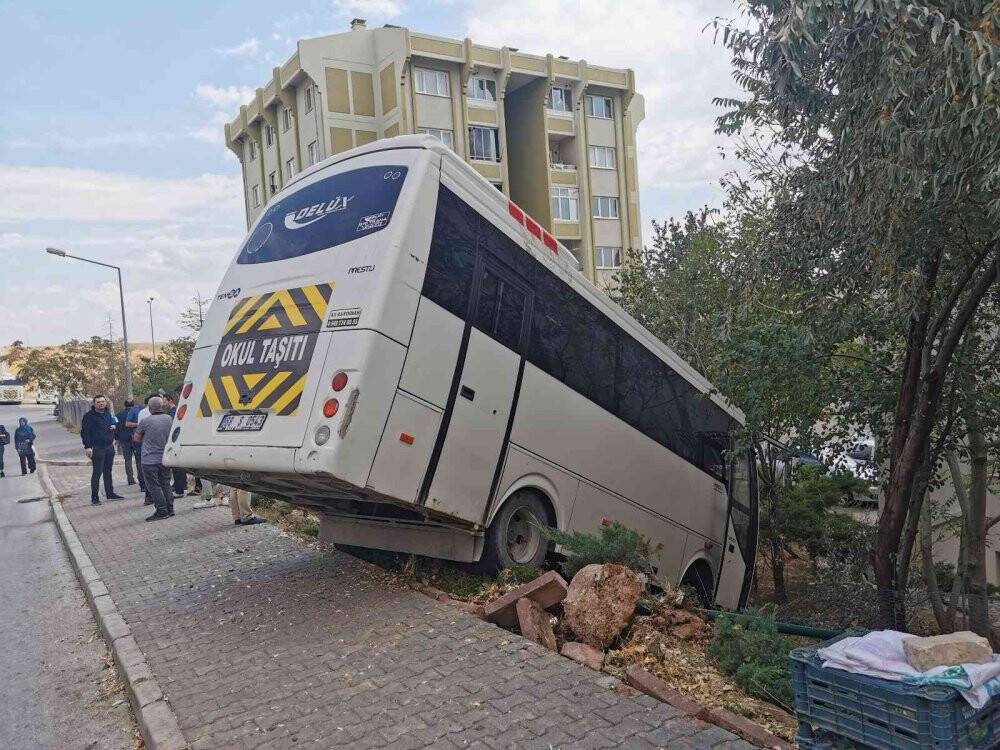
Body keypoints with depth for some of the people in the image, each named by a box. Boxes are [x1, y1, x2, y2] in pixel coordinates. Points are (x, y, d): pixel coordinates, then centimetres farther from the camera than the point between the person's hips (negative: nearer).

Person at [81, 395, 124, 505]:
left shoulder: (108, 414, 12)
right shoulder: (89, 416, -9)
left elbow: (115, 422, 29)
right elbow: (84, 432, -12)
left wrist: (114, 426, 5)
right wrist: (87, 446, -20)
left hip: (109, 447, 7)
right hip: (97, 448, -7)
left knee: (108, 472, 15)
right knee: (97, 473, -4)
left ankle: (110, 493, 24)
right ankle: (94, 497, 2)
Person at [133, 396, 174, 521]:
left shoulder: (145, 421, -12)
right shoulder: (169, 419, 2)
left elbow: (136, 438, 1)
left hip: (150, 460, -5)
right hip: (165, 458, 5)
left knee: (154, 486, 0)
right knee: (165, 484, 15)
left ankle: (162, 511, 0)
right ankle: (170, 509, 17)